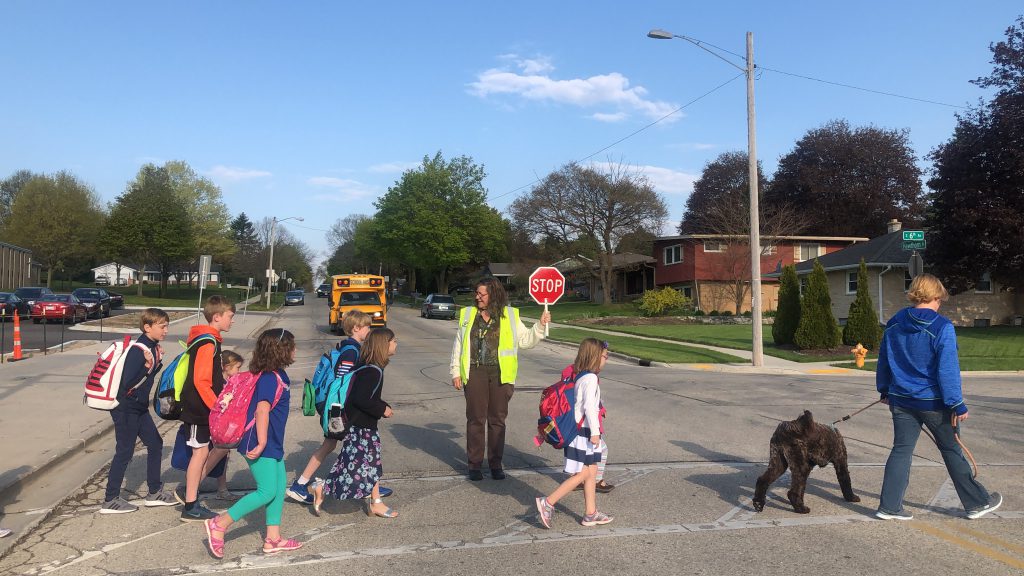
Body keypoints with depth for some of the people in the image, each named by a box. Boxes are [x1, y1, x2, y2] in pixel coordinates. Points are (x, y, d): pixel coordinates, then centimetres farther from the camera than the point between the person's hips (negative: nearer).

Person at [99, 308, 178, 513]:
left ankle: (154, 492, 23)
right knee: (124, 452, 0)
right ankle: (110, 501, 12)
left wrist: (157, 363, 3)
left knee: (155, 444, 12)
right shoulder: (138, 350, -22)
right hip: (125, 409, -9)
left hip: (139, 407, 9)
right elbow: (128, 383, -28)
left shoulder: (153, 348, 5)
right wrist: (147, 366, -33)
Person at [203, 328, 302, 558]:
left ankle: (273, 538, 16)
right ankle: (219, 524, 1)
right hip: (260, 444, -10)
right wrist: (261, 444, -26)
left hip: (272, 443, 10)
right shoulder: (271, 378, -19)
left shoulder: (275, 375, 11)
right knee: (267, 492, -6)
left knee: (280, 486, 11)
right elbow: (262, 411, -26)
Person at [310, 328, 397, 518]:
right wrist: (382, 410, -16)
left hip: (367, 426, 11)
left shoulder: (370, 368, 7)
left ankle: (375, 504, 25)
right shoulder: (372, 371, -23)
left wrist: (384, 407, 8)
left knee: (372, 465, 16)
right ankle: (321, 488, 11)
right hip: (360, 427, -11)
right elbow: (361, 399, -27)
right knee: (356, 468, -2)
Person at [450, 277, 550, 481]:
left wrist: (540, 326, -5)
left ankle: (495, 464, 19)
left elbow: (526, 340, 9)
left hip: (500, 374, 0)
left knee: (497, 419, 7)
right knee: (476, 419, 3)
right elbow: (458, 345, 10)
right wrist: (456, 372, 5)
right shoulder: (468, 314, 8)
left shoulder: (510, 316, 6)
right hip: (475, 373, 0)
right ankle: (474, 464, 14)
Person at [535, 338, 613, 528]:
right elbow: (589, 406, -23)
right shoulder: (591, 378, -17)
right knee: (583, 474, -5)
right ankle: (548, 503, -4)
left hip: (581, 431, 9)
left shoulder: (580, 376, 11)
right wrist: (595, 432, -19)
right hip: (584, 432, -9)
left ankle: (591, 513, 20)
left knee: (591, 473, 13)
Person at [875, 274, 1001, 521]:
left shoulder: (894, 324, 3)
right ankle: (977, 502, 27)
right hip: (934, 401, -4)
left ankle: (889, 505, 6)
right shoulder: (942, 327, -14)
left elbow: (883, 360, 11)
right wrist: (957, 405, -11)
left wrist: (885, 390, 22)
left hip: (901, 400, 4)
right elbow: (948, 369, -16)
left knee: (901, 451, 8)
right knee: (952, 451, 11)